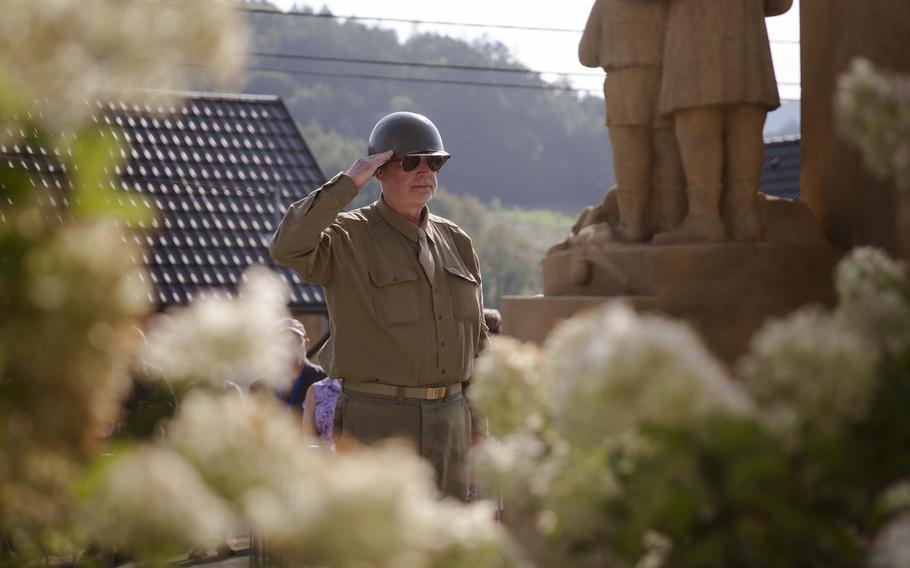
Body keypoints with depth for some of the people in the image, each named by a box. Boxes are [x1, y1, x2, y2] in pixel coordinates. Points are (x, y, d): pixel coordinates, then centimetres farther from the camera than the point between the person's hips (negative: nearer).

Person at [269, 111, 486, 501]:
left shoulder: (454, 241, 13)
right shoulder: (347, 238, -5)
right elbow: (287, 246, -28)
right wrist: (347, 184, -22)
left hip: (448, 420, 6)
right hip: (376, 421, -6)